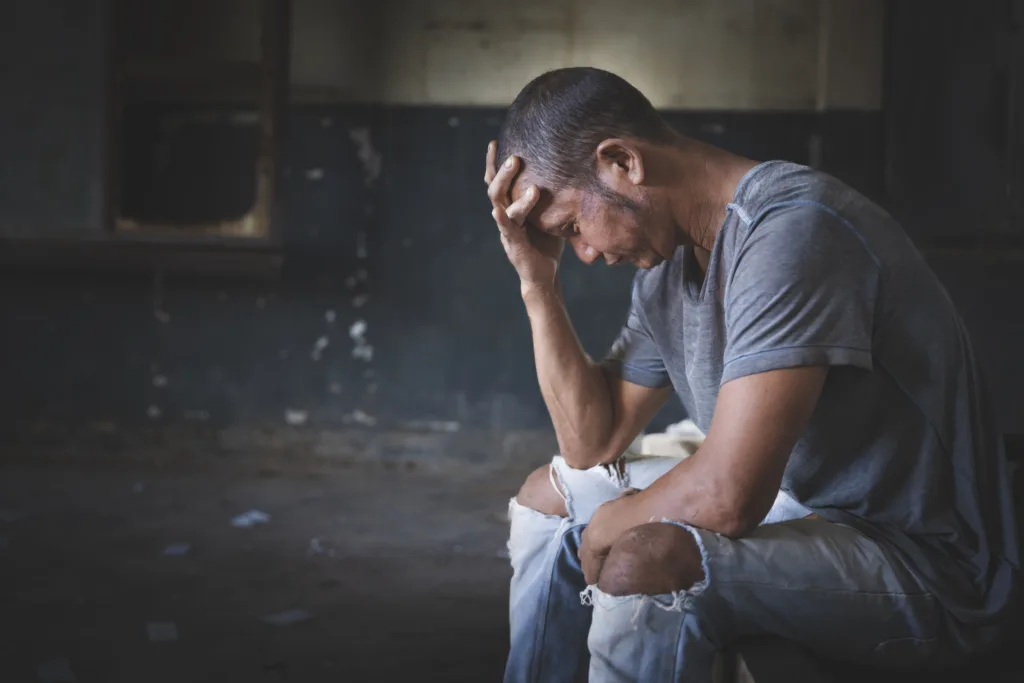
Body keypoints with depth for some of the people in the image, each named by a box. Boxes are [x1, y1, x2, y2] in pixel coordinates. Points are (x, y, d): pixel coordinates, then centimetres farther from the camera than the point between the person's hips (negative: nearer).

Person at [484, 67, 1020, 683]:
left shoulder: (792, 228, -25)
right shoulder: (668, 265, 4)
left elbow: (726, 495, -31)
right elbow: (593, 443, 9)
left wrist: (611, 522, -11)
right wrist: (538, 280, 0)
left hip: (932, 565, -10)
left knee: (646, 560, -34)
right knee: (550, 492, 16)